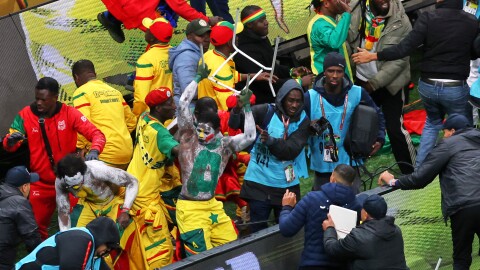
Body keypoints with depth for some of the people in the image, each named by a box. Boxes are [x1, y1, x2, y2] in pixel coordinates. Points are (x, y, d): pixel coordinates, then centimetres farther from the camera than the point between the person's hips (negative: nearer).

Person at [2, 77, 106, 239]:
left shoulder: (69, 113, -11)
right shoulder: (25, 115, -9)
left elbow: (96, 134, -14)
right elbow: (8, 145, -11)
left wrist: (94, 150, -36)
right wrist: (10, 140, -36)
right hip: (41, 184, 1)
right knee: (37, 227, 6)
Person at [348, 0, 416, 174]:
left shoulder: (400, 22, -15)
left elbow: (400, 59, -15)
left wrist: (374, 83, -17)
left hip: (388, 84, -3)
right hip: (361, 81, 3)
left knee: (395, 128, -8)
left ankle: (410, 171, 3)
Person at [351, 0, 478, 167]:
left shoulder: (428, 18, -12)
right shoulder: (472, 22, -8)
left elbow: (405, 48, -15)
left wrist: (373, 56, -7)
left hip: (428, 85, 2)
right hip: (456, 89, -2)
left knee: (432, 122, 27)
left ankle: (419, 168, 21)